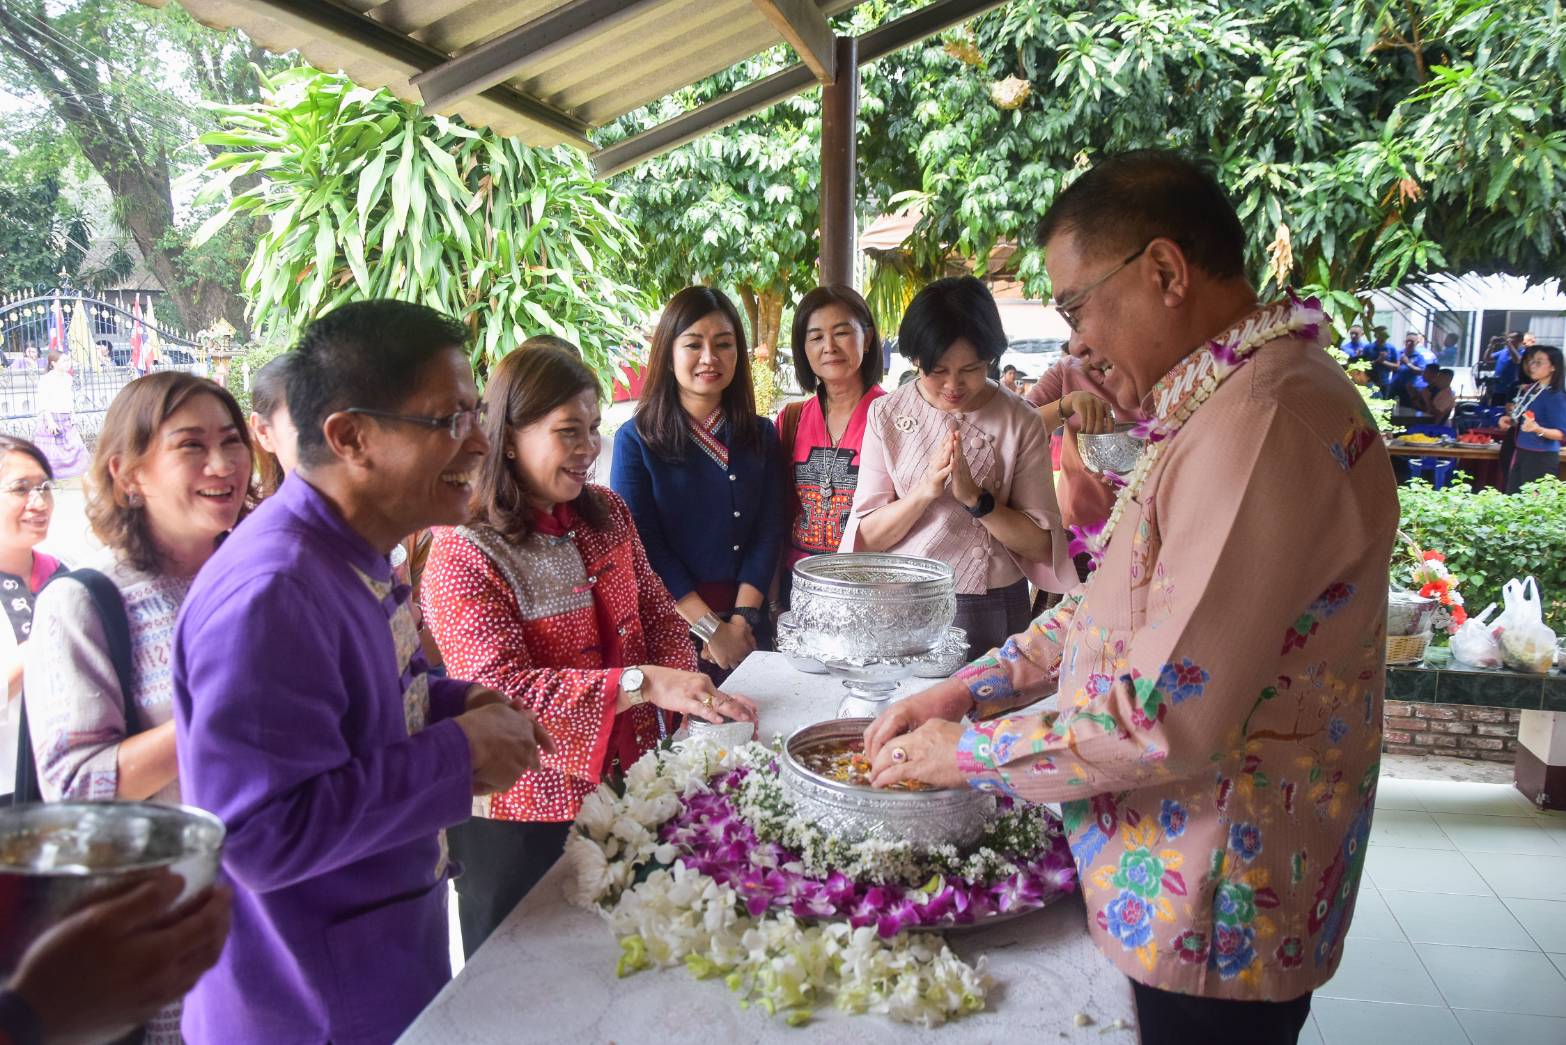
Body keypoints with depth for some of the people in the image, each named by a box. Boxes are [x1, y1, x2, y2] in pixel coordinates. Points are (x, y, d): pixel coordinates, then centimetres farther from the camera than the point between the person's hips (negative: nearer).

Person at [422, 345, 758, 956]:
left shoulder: (606, 515, 4)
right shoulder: (462, 557, -18)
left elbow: (658, 615, 7)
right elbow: (505, 690, -26)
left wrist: (686, 694, -14)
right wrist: (642, 683, -36)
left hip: (631, 784, 6)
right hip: (527, 817, -6)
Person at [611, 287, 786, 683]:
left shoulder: (761, 436, 6)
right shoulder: (636, 440, -4)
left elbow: (769, 531, 0)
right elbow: (643, 546, -10)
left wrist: (741, 619, -13)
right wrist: (710, 628, -15)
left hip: (746, 625, 3)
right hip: (670, 628, -3)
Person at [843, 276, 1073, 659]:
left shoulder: (1021, 423, -5)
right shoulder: (887, 415, -2)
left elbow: (1040, 544, -7)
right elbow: (867, 537, -6)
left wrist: (975, 498, -21)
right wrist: (924, 491, -21)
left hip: (991, 610, -1)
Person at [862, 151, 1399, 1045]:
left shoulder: (1267, 419, -26)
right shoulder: (1230, 399, 9)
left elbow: (1168, 719, -28)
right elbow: (1120, 605, 14)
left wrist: (967, 753, -15)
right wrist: (972, 687, 4)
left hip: (1217, 918, -9)